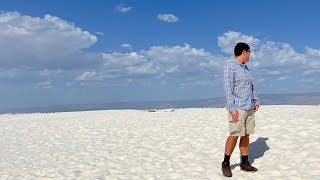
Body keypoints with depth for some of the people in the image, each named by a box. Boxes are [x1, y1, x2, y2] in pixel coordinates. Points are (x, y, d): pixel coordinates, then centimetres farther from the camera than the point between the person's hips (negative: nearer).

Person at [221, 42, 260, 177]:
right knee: (234, 135, -7)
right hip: (237, 108, -8)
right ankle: (226, 164, 7)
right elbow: (228, 88, -14)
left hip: (249, 108, 8)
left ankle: (245, 163, 17)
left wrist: (256, 102, 14)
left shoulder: (245, 68, 17)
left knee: (246, 135, 9)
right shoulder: (230, 66, -8)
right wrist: (232, 108, -19)